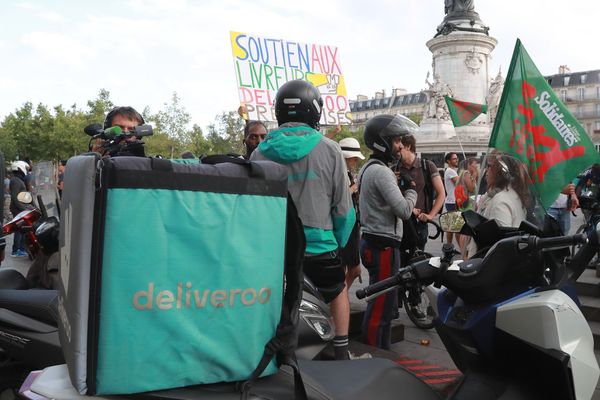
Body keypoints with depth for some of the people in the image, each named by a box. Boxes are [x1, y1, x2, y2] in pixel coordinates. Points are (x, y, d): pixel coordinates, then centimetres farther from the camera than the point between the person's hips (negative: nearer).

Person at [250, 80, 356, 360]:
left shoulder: (260, 153, -1)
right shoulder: (329, 150, -7)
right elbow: (342, 207, -3)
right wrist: (340, 243, 12)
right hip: (318, 248, -1)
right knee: (339, 292, 24)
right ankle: (341, 353, 25)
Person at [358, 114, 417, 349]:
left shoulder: (368, 168, 16)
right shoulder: (381, 171, -17)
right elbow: (404, 210, -20)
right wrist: (411, 190, -3)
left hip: (373, 242, 11)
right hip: (384, 246, -11)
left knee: (386, 305, 19)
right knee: (381, 307, -4)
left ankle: (382, 352, 30)